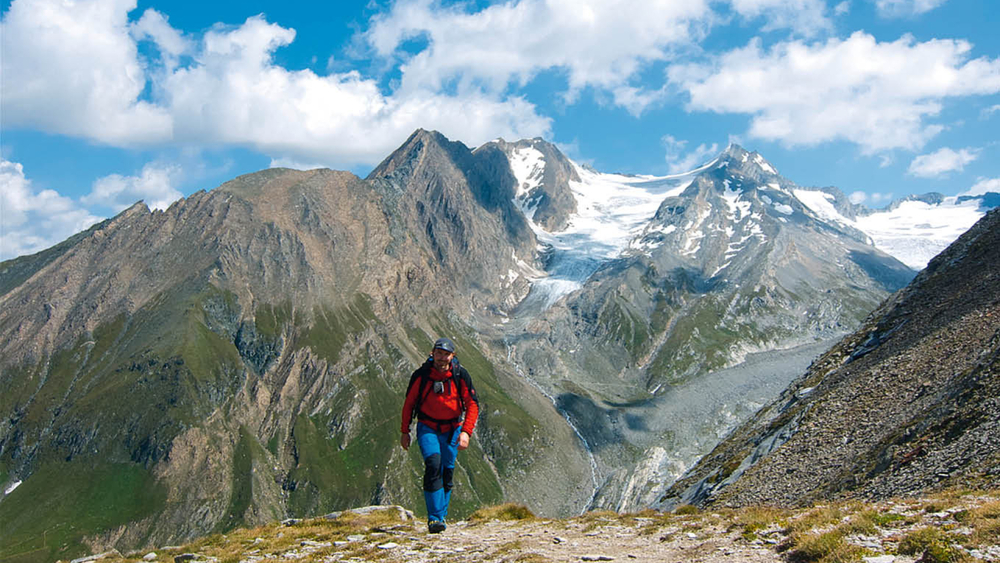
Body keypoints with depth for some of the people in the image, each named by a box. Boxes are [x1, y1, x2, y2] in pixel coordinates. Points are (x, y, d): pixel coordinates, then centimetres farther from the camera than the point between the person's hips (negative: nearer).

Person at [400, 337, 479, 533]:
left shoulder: (460, 375, -9)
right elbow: (409, 403, 2)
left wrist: (466, 432, -18)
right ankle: (434, 518, -20)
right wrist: (405, 431, 3)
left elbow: (472, 405, -6)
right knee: (433, 465, -22)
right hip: (427, 427, -2)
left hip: (452, 429, 2)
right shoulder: (421, 375, -9)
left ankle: (441, 516, 23)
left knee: (447, 472, 5)